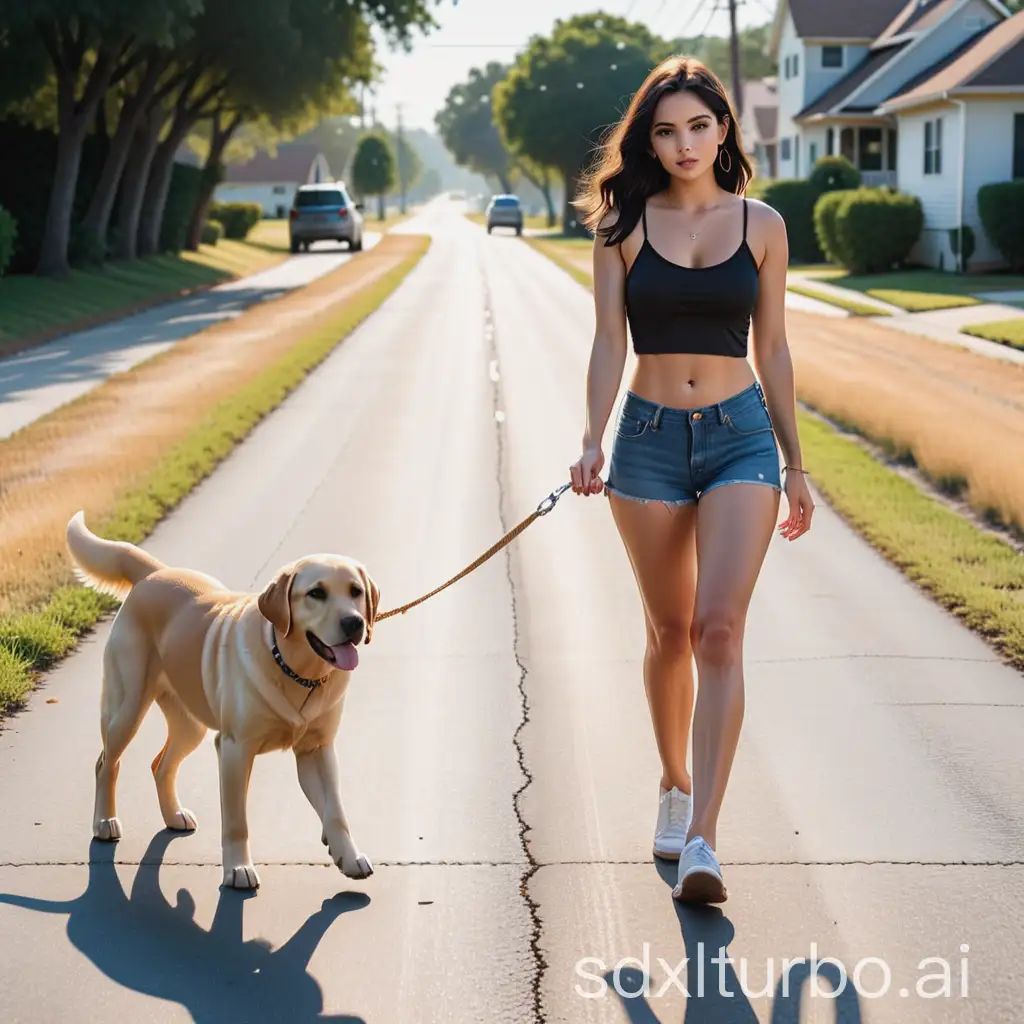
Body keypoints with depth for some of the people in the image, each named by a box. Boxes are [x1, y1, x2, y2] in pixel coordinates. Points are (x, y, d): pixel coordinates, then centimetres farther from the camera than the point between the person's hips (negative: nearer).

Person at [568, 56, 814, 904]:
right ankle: (675, 785, 34)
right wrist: (593, 442, -15)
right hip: (650, 437, 1)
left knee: (719, 630, -14)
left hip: (740, 435, -1)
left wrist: (795, 464, 10)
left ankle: (701, 840, -17)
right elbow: (609, 341, -1)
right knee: (669, 632, 12)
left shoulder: (761, 226, 3)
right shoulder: (625, 225, 2)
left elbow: (772, 348, 8)